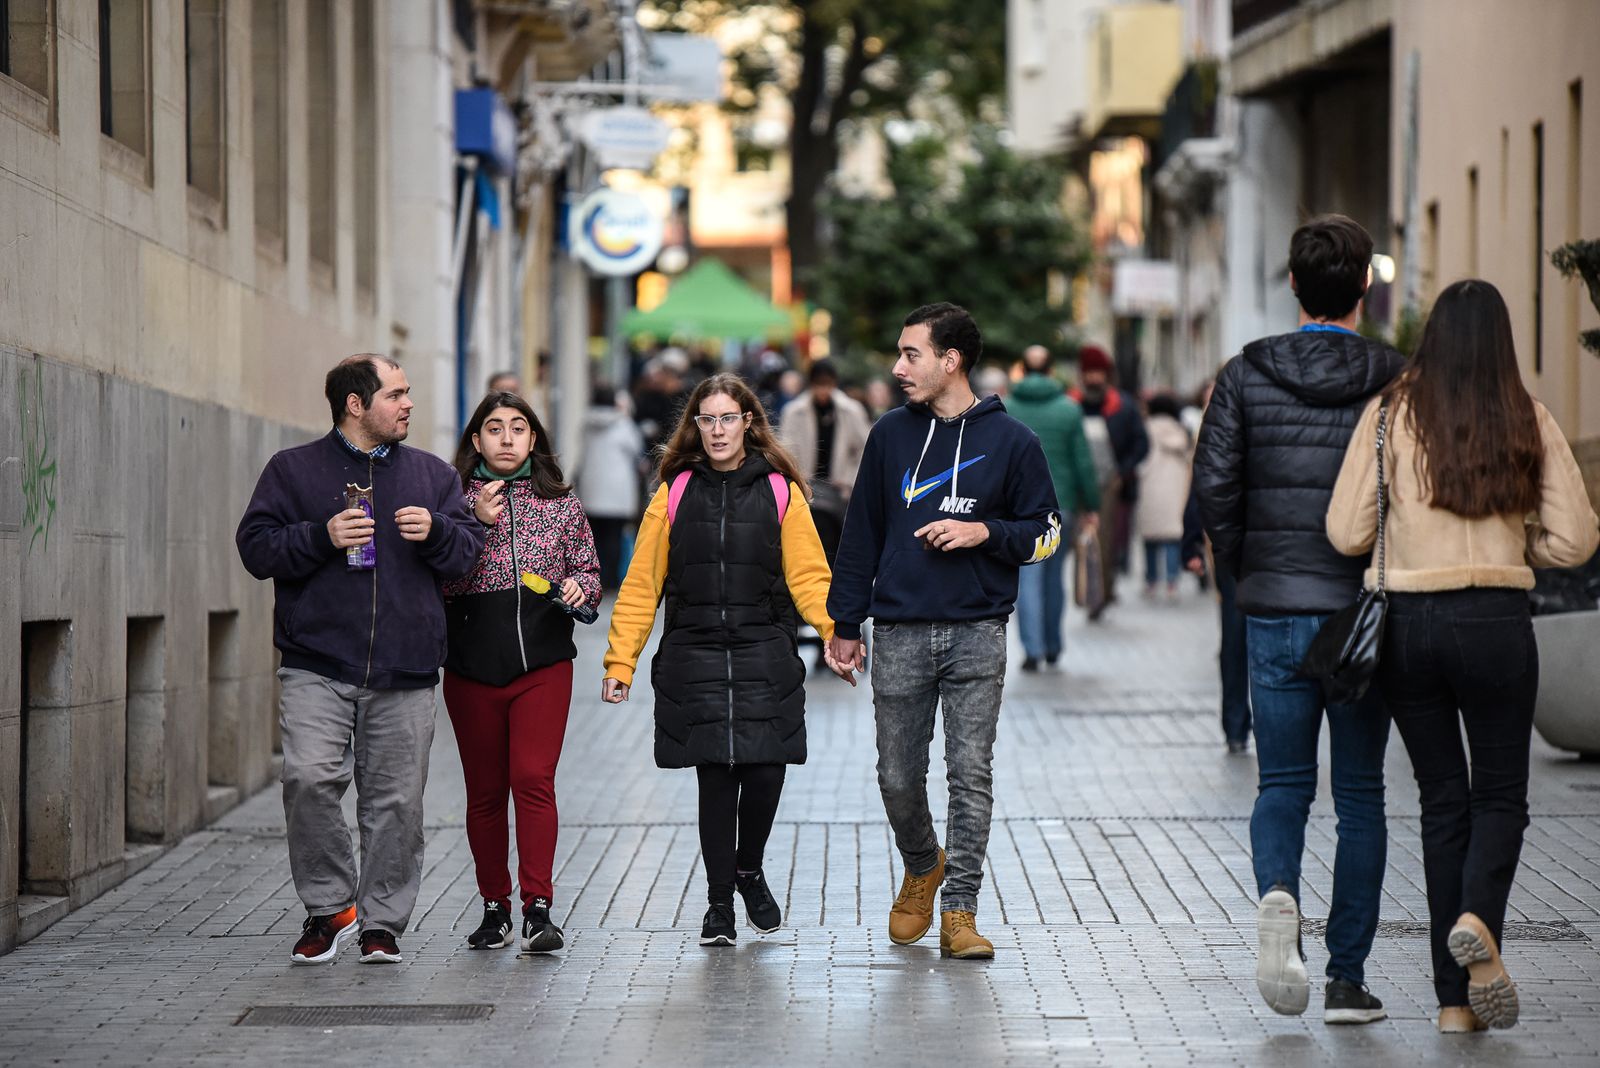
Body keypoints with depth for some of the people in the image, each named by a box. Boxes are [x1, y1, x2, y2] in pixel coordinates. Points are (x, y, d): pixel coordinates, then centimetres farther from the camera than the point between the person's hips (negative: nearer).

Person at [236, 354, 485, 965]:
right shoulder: (294, 469, 8)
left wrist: (434, 531, -6)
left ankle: (382, 922, 11)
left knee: (396, 799, 1)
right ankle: (329, 906, -2)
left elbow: (470, 552, 14)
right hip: (317, 668, -2)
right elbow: (255, 547, 2)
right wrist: (322, 537, -12)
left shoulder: (432, 475, 16)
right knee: (309, 778, -17)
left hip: (405, 674, 2)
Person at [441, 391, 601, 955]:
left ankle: (538, 909, -15)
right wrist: (477, 524, -16)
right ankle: (495, 908, 17)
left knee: (534, 780, -13)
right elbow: (441, 581, -6)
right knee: (485, 791, 6)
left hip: (543, 662, 0)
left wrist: (579, 585, -6)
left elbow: (589, 571, 16)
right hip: (472, 666, 0)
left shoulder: (561, 504, 8)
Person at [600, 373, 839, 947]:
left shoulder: (780, 491, 6)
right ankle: (719, 901, 13)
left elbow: (808, 576, 0)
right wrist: (620, 661, -1)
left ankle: (749, 869, 23)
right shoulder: (675, 493, 7)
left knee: (765, 770, -7)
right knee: (715, 776, -3)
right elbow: (641, 585, 6)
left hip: (765, 657, 0)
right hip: (694, 658, 0)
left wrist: (836, 631, -16)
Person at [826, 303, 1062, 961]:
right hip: (899, 635, 2)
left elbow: (1045, 533, 6)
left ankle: (959, 912, 1)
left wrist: (985, 532, -12)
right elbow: (862, 534, 12)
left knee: (971, 774, -4)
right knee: (898, 777, 6)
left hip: (977, 635, -2)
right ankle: (922, 869, 33)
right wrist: (845, 624, 9)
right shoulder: (891, 435, 8)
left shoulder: (1009, 441, 1)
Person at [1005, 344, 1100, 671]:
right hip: (1060, 503, 1)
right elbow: (1083, 461, 1)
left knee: (1027, 578, -2)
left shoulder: (1003, 410, -1)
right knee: (1054, 576, 14)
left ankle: (1033, 649, -9)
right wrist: (1091, 505, 8)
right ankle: (1053, 646, 23)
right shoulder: (1069, 409, 0)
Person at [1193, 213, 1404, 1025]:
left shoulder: (1246, 375, 0)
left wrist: (1241, 567, 9)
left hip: (1274, 606, 1)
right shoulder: (1393, 379, -4)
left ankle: (1277, 893, -19)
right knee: (1360, 794, 8)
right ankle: (1347, 978, 6)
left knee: (1283, 782, 11)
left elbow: (1213, 481, -5)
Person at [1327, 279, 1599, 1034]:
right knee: (1500, 794, 13)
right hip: (1496, 623, -1)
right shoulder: (1529, 422, -1)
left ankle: (1456, 998, 9)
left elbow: (1346, 533, -6)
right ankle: (1478, 920, -19)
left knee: (1443, 800, 11)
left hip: (1406, 623, 1)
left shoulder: (1391, 414, -3)